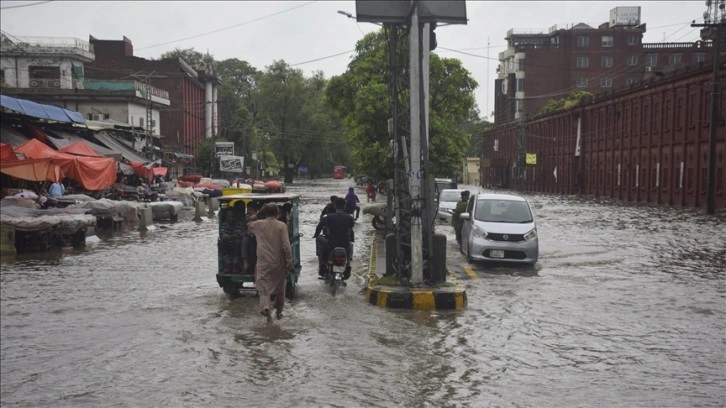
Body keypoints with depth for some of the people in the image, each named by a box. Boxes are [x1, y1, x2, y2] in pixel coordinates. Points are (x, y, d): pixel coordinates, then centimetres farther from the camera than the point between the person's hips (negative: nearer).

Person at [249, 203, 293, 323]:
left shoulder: (258, 225, -2)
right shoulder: (282, 226, -9)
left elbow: (249, 228, 23)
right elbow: (286, 246, -14)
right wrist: (289, 261, -7)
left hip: (263, 262, 0)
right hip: (279, 263, 0)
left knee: (264, 287, 2)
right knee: (279, 286, 17)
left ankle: (266, 307, -23)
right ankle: (279, 311, 29)